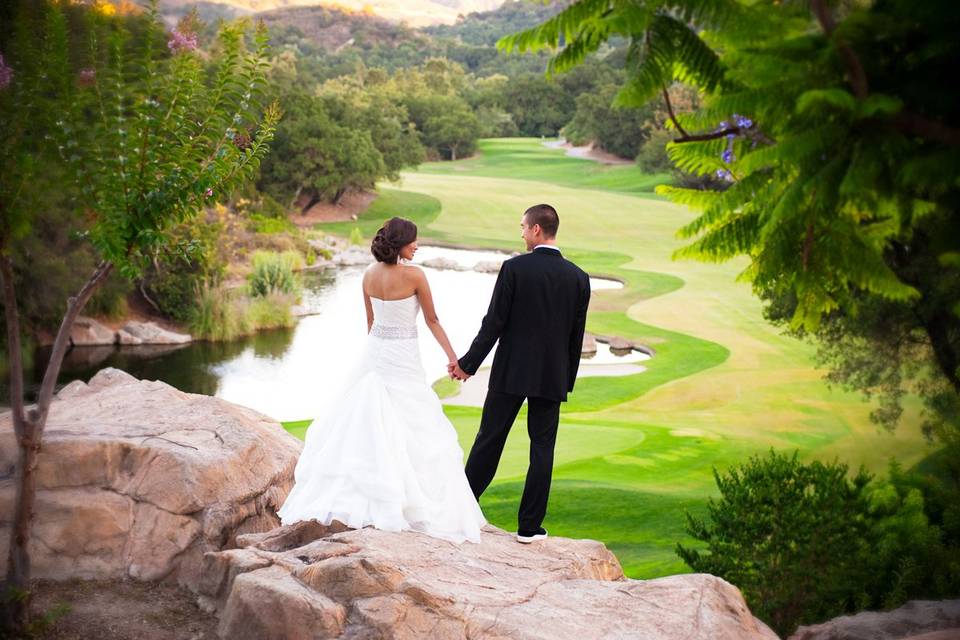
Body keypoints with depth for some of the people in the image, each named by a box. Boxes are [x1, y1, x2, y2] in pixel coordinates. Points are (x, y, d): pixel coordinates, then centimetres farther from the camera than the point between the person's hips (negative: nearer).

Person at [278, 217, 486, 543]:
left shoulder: (369, 275, 3)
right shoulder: (414, 275, -13)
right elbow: (432, 320, -6)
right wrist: (453, 357, 3)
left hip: (374, 353, 6)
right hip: (403, 358, -6)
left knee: (362, 425, 12)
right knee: (417, 431, 2)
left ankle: (337, 495, 12)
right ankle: (420, 505, 3)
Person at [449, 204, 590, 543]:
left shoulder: (514, 268, -10)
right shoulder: (578, 277, 1)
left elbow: (494, 323, -11)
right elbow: (576, 336, 5)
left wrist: (468, 363, -2)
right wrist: (567, 381, 14)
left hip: (511, 371, -2)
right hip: (553, 376, 2)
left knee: (489, 440, 9)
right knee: (542, 448, 6)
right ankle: (529, 526, 8)